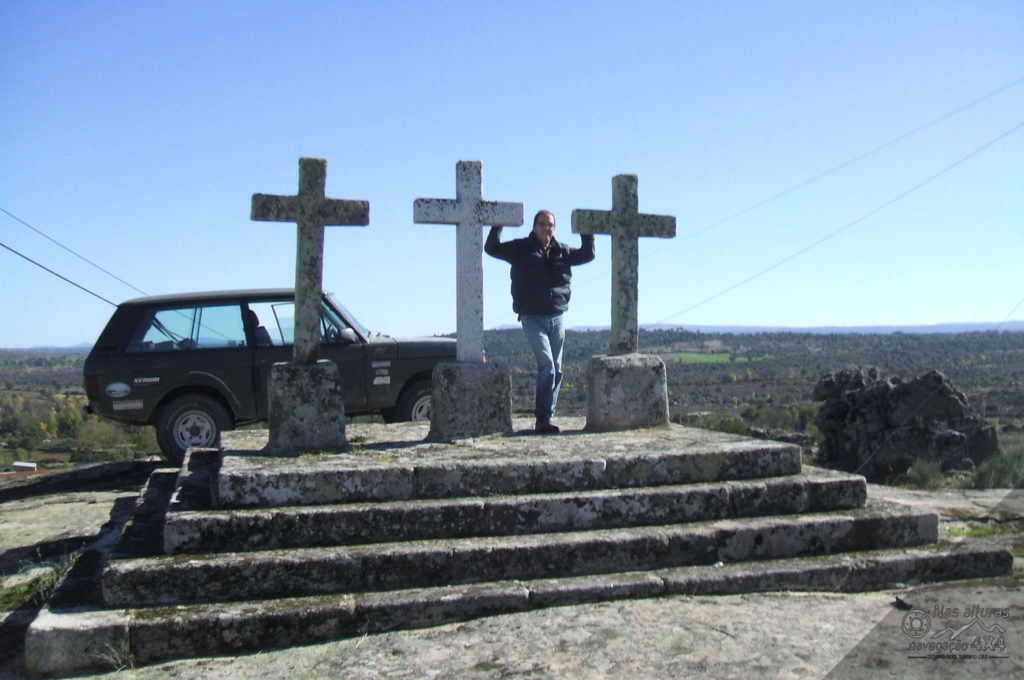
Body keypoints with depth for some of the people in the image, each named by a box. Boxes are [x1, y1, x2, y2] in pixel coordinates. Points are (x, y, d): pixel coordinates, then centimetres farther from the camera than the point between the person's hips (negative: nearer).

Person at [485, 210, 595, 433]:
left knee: (556, 369, 5)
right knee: (547, 364, -18)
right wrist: (497, 226, -15)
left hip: (557, 318, 5)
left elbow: (587, 254, 22)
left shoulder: (562, 251, 14)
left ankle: (545, 417, 14)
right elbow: (492, 248, -1)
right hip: (532, 318, -5)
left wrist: (587, 234, 7)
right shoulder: (521, 249, 3)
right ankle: (542, 417, -14)